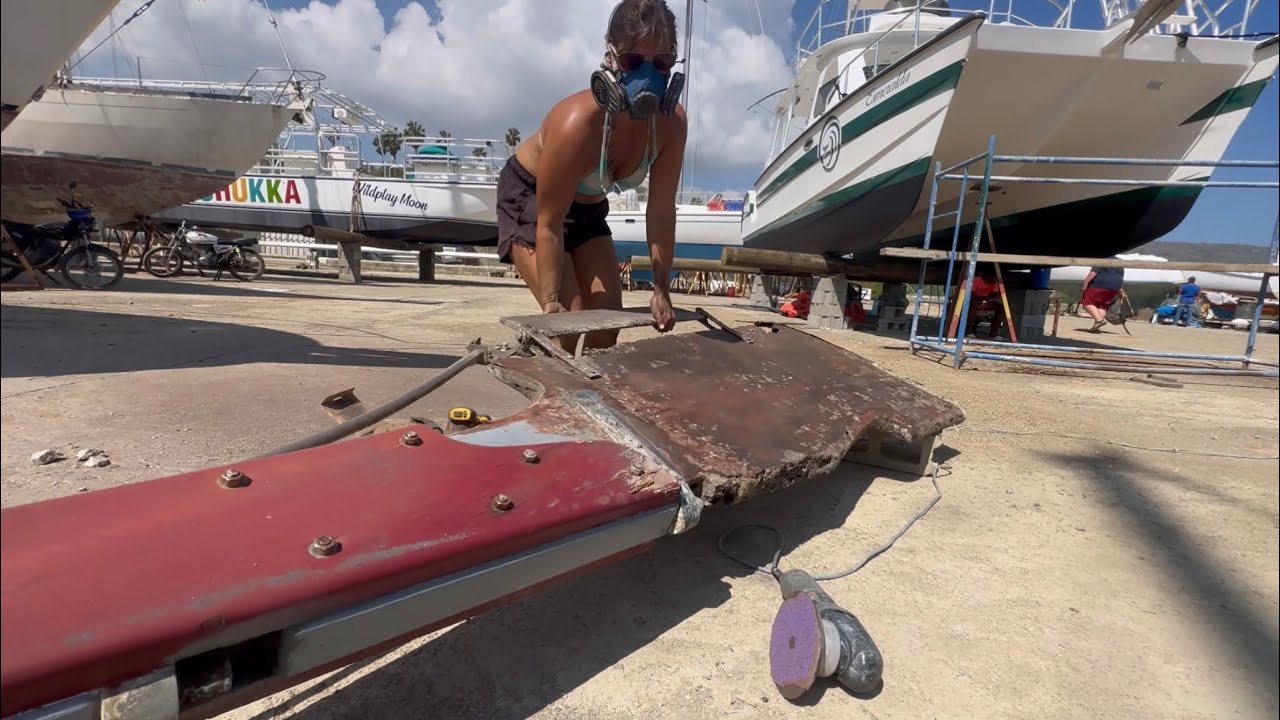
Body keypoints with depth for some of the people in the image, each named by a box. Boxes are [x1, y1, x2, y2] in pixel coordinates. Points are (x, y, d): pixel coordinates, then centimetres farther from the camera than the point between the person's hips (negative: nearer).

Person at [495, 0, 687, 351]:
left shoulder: (672, 121, -22)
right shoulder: (577, 122, -38)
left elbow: (661, 211, -14)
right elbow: (549, 224, -31)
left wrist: (661, 290, -13)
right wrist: (552, 302, -30)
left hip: (588, 206, 6)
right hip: (528, 196, -5)